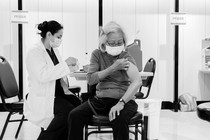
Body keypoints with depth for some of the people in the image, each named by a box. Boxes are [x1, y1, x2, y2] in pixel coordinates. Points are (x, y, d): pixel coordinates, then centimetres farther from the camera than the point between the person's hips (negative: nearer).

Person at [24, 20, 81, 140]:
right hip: (42, 97, -8)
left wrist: (70, 66, 4)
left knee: (78, 104, -18)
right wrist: (65, 63, -26)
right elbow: (43, 75, -28)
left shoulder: (54, 50, 13)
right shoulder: (34, 53, -13)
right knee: (67, 110, -29)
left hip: (58, 92, 8)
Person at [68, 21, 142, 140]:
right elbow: (90, 80, -4)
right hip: (100, 99, 3)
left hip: (123, 99, -3)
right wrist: (112, 68, -13)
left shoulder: (126, 58, -4)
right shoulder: (97, 55, 7)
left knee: (119, 120, -36)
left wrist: (121, 103, -34)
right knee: (75, 115, -19)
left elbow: (137, 81, -21)